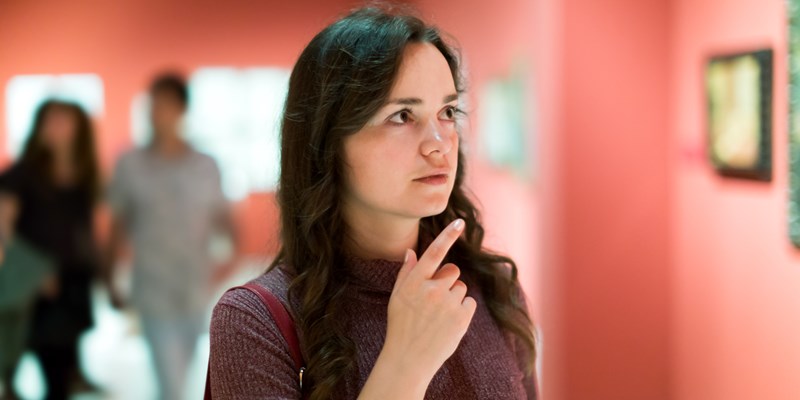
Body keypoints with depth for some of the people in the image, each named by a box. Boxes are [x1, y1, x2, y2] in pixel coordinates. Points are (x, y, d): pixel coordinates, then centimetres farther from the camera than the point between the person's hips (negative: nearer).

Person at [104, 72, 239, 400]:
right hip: (154, 296, -3)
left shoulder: (205, 167, 0)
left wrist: (234, 253, -14)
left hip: (195, 295, 3)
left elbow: (223, 217, 5)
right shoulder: (130, 165, -3)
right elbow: (118, 226, 4)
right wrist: (109, 281, 8)